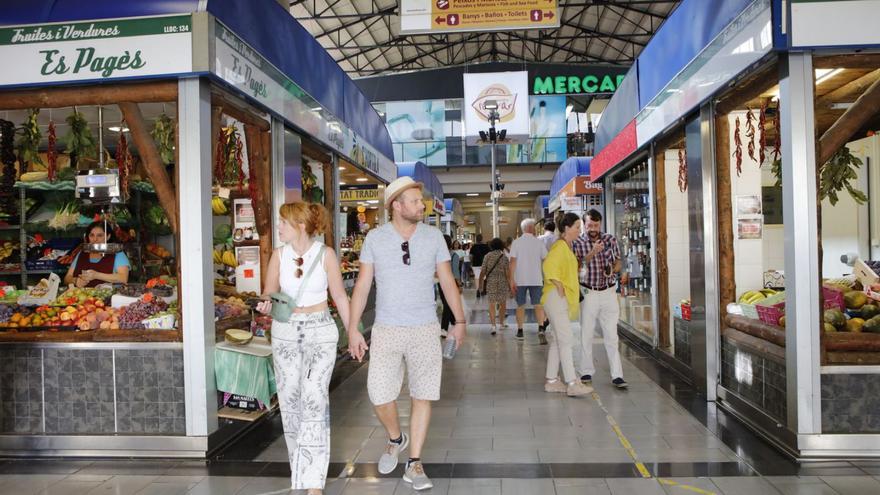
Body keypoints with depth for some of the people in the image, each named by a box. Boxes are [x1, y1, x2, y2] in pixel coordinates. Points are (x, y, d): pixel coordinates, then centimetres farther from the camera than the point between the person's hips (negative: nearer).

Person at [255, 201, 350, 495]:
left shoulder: (325, 254, -10)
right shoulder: (279, 254, -2)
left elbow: (339, 296, -1)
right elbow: (269, 293, 5)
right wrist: (265, 305, -18)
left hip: (320, 332, -3)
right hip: (285, 333, 4)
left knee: (314, 400, -12)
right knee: (289, 400, 8)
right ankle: (302, 469, 28)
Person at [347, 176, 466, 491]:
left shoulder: (433, 236, 0)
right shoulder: (375, 238, -2)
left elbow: (447, 281, 6)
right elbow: (362, 285, 0)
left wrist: (460, 320, 5)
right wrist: (353, 328, -3)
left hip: (425, 329, 1)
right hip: (386, 330, 0)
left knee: (422, 396, 4)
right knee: (379, 396, 0)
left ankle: (414, 463, 19)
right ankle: (395, 439, 32)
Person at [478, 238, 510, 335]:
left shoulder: (487, 256, 1)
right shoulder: (504, 257, -2)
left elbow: (483, 271, 0)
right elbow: (507, 272, -5)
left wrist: (480, 282, 9)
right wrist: (510, 284, 3)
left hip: (490, 282, 0)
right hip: (502, 282, 0)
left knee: (491, 304, 1)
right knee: (502, 303, 15)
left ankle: (493, 325, -12)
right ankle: (501, 324, 26)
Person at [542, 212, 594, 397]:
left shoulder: (567, 246, 18)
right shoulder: (560, 246, -13)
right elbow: (549, 266, -29)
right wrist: (559, 287, -22)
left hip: (563, 299, 10)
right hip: (557, 298, -10)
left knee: (557, 340, 12)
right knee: (565, 341, -10)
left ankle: (551, 381, 18)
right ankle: (572, 384, -9)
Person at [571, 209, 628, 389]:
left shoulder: (611, 240, 4)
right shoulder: (578, 243, -3)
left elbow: (618, 263, 12)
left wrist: (613, 269, -11)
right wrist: (592, 253, -25)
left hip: (608, 292, 1)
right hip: (588, 293, -1)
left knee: (611, 335, 0)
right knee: (586, 335, 7)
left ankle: (617, 375, 3)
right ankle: (586, 372, 20)